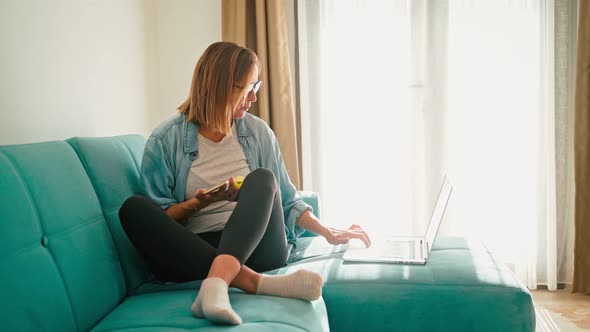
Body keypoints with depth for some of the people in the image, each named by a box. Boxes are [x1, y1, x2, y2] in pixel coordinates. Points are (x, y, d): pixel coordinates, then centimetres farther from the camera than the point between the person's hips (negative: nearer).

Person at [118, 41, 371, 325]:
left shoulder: (257, 132, 8)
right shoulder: (166, 140, -1)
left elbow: (286, 201, 13)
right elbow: (159, 219, 0)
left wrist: (328, 234, 3)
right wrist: (200, 203, -17)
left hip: (255, 246, 1)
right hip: (195, 251, -1)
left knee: (261, 179, -24)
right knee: (133, 208, -26)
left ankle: (218, 280, -45)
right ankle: (248, 280, -40)